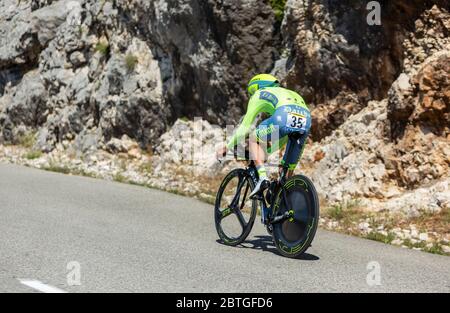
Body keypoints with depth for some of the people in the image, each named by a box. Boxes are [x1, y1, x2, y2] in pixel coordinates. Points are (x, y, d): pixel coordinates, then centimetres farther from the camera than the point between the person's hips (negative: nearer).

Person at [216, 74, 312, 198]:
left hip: (284, 118, -6)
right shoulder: (289, 93, 45)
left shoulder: (259, 94, 27)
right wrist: (264, 153, 56)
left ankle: (262, 177, 0)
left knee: (254, 138, 18)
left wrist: (227, 147, 31)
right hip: (306, 120, 6)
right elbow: (284, 136, 47)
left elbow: (245, 126, 21)